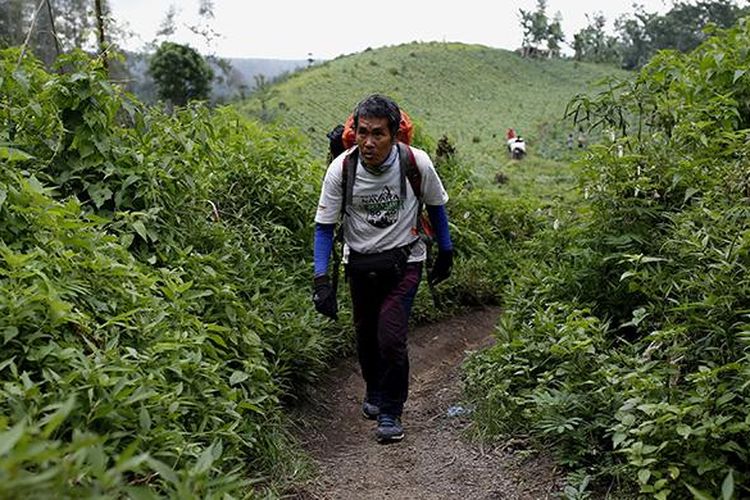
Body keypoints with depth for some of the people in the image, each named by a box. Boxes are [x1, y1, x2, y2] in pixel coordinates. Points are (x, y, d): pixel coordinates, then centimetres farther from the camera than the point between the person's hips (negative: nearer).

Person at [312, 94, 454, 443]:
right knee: (366, 335, 14)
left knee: (391, 338, -14)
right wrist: (321, 280, -18)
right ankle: (374, 391, 43)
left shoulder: (416, 163, -19)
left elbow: (435, 206, 2)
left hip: (404, 261, -2)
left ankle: (391, 413, 7)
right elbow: (324, 227, -9)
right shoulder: (341, 169, -18)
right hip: (360, 263, 2)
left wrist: (446, 253, 10)